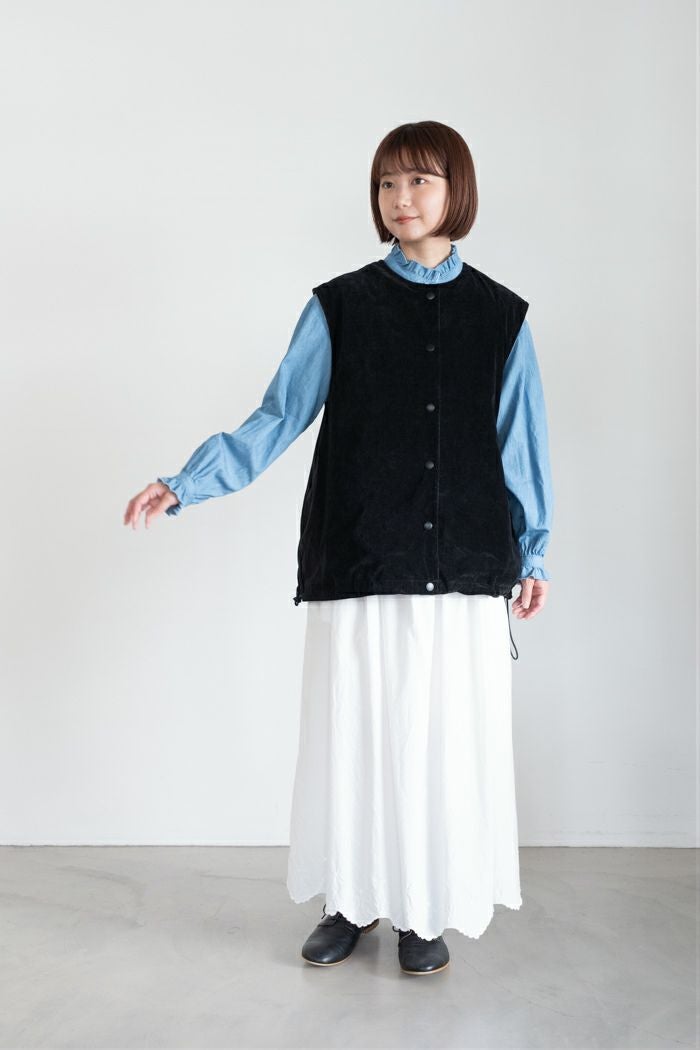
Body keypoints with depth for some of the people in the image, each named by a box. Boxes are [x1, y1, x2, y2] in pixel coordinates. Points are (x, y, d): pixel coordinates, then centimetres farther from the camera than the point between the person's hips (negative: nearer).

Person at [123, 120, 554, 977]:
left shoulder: (501, 315, 7)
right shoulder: (339, 306, 4)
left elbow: (519, 442, 10)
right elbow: (278, 420, 1)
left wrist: (532, 553, 11)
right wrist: (183, 486, -9)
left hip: (464, 569, 1)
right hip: (359, 565, -1)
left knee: (448, 739, 6)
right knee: (352, 736, 6)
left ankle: (426, 911, 24)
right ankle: (353, 902, 26)